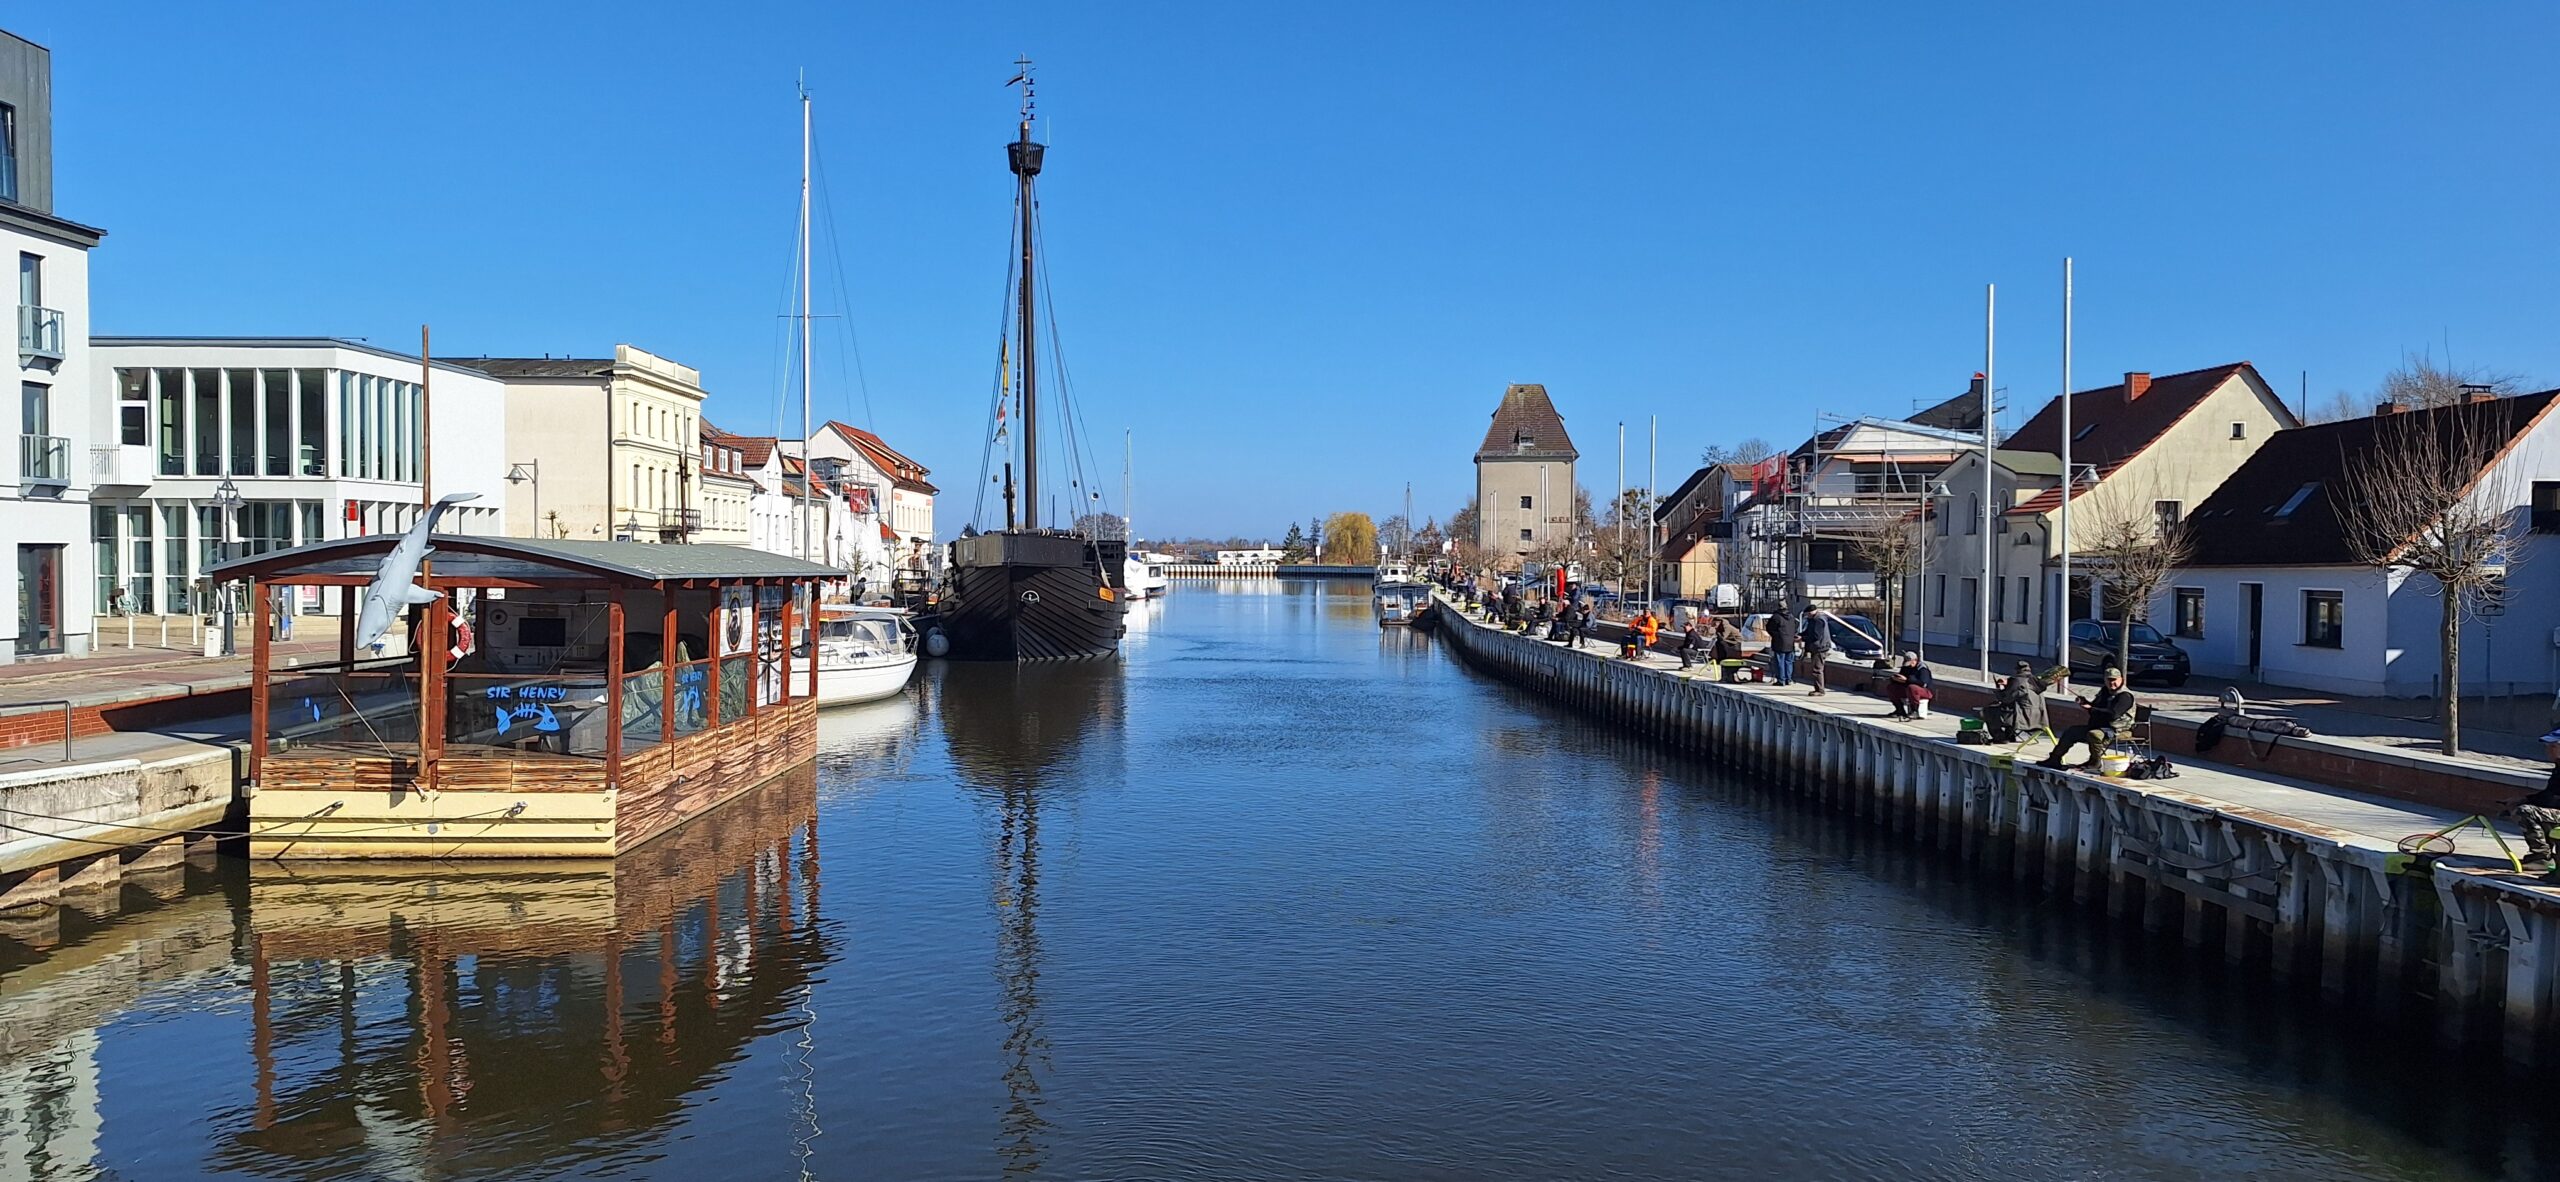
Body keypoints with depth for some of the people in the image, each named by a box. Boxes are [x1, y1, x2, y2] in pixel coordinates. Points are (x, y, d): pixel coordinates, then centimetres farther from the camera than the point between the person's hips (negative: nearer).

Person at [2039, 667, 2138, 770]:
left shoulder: (2125, 696, -14)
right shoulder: (2105, 692, 15)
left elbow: (2113, 714, -28)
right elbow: (2095, 706, 27)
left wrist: (2091, 709, -22)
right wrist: (2084, 702, 5)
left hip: (2114, 729, -10)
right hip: (2096, 726, 10)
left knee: (2094, 734, -39)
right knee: (2070, 731, 12)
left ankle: (2095, 762, -22)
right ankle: (2055, 759, 15)